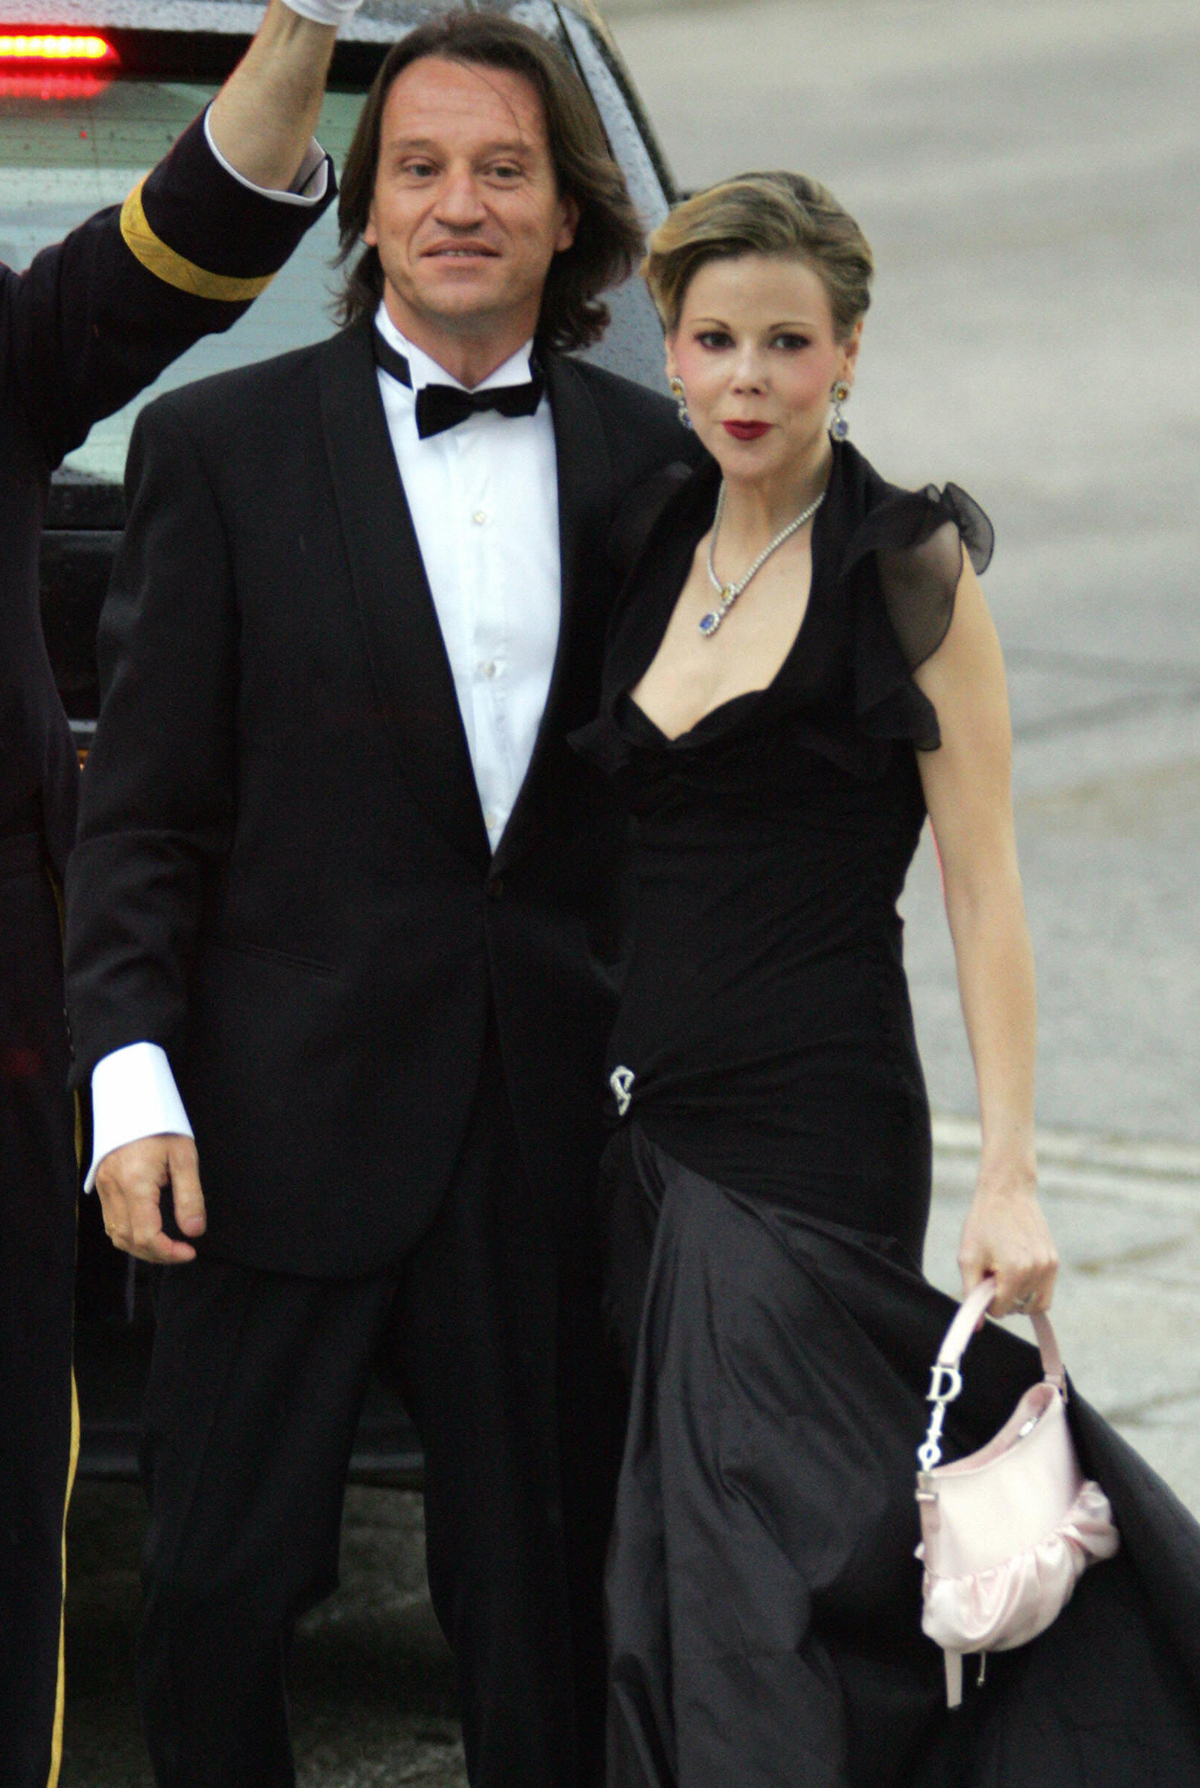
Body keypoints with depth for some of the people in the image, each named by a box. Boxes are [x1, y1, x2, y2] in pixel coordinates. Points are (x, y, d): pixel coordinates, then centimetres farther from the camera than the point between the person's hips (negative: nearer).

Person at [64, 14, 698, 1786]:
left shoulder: (648, 463, 8)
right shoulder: (223, 446, 1)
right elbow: (142, 807, -1)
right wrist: (135, 1085, -10)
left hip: (555, 1113, 2)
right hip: (292, 1112, -2)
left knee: (540, 1595, 7)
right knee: (222, 1581, 2)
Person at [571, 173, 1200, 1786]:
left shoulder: (909, 570, -6)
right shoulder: (654, 555, 12)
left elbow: (984, 887, -9)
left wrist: (1010, 1178, -16)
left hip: (813, 1138, -6)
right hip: (643, 1135, 6)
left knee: (754, 1585, -9)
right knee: (658, 1573, 8)